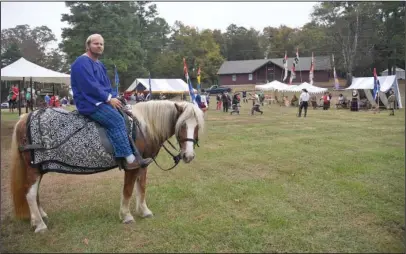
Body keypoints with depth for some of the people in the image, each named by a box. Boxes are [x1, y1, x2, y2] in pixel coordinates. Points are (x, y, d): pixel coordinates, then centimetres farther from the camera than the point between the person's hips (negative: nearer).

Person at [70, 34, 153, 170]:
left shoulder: (99, 65, 21)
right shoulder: (82, 62, -10)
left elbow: (107, 86, 21)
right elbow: (90, 86, -20)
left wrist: (114, 98, 2)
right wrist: (109, 98, -17)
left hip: (102, 101, 10)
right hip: (89, 103, -10)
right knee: (117, 119, -27)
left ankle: (136, 154, -2)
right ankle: (130, 159, -29)